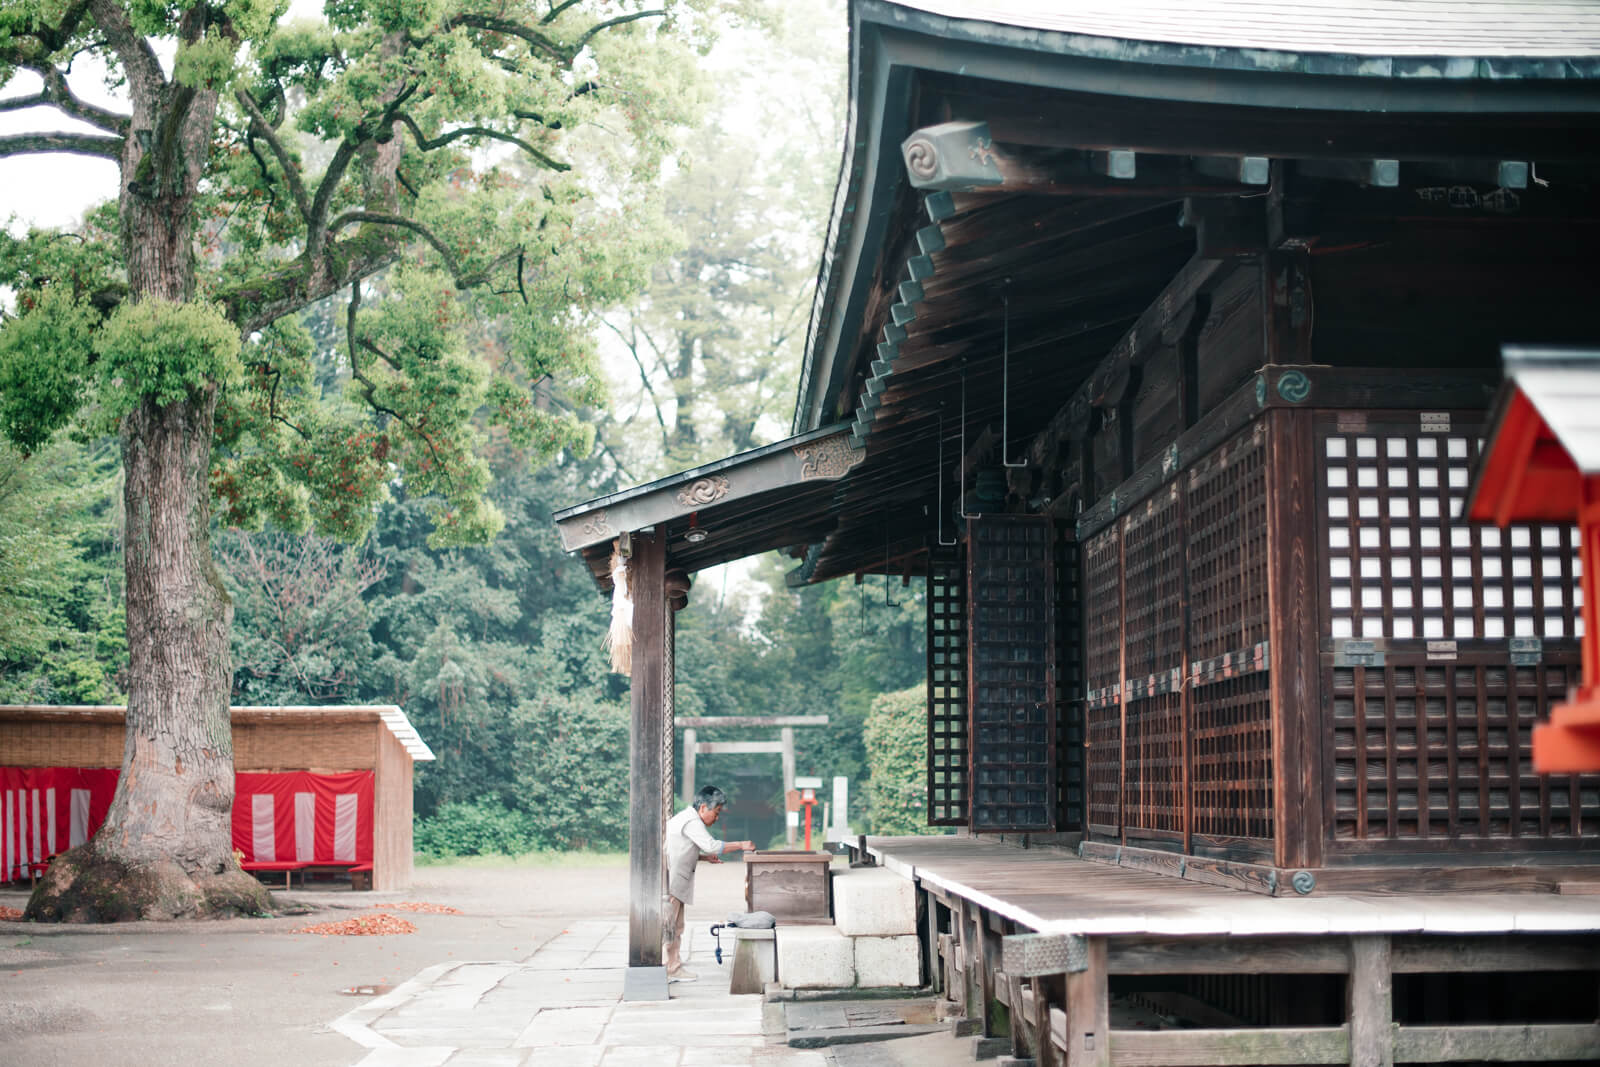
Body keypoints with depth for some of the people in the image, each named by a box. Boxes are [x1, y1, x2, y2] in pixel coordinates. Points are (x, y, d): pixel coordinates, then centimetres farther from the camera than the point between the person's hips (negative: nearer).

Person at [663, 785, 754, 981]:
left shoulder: (685, 818, 20)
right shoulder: (692, 822, -14)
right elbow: (711, 845, -23)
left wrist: (706, 857, 16)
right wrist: (741, 845, -16)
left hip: (675, 883, 11)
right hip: (669, 882, -11)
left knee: (676, 927, 13)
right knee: (666, 925, -10)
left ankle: (674, 968, 17)